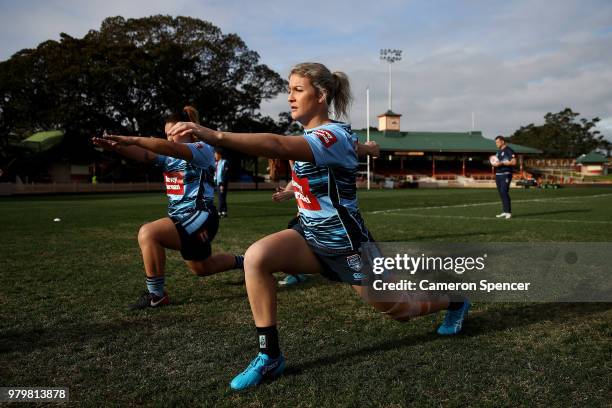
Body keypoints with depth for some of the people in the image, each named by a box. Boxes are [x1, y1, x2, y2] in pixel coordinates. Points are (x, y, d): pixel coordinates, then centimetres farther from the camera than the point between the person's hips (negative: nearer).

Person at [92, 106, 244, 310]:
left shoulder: (203, 149, -11)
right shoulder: (171, 155, 12)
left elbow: (172, 149, -30)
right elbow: (144, 154, -4)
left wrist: (133, 139, -37)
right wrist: (115, 147, -22)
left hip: (199, 218, -10)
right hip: (182, 218, 10)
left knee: (148, 233, -26)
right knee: (202, 268, 25)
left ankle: (156, 295, -14)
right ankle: (244, 261, 48)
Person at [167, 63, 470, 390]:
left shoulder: (334, 135, -24)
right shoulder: (309, 135, 4)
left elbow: (277, 146, -42)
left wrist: (213, 135, -49)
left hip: (345, 243, -7)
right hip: (310, 235, 7)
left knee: (398, 309, 11)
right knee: (256, 257, -21)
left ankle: (455, 301, 44)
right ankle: (269, 357, -9)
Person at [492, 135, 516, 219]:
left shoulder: (509, 150, -7)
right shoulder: (498, 151, 19)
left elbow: (514, 162, -16)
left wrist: (501, 163, -19)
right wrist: (494, 164, 7)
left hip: (506, 174, -8)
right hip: (498, 174, 9)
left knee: (504, 192, -15)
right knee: (501, 193, 8)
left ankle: (508, 212, -11)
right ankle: (504, 212, 13)